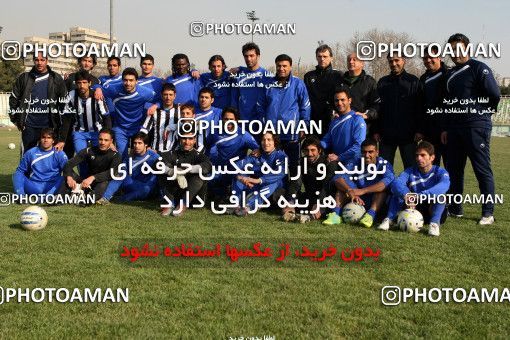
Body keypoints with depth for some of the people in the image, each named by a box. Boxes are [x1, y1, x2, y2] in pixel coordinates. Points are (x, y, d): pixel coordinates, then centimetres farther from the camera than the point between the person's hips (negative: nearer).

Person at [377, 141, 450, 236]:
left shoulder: (440, 172, -9)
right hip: (414, 208, 2)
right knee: (398, 190, -17)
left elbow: (444, 185, -35)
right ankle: (389, 219, -23)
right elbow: (396, 182, -23)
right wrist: (406, 195, -47)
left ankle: (434, 223, -33)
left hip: (433, 211, -2)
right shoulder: (410, 171, -2)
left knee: (439, 194, -30)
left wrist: (419, 196, -49)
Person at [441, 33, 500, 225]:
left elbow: (495, 95, -12)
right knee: (453, 168, 10)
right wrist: (446, 128, 13)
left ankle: (488, 213, 2)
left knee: (483, 170, -3)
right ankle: (455, 209, 21)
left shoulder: (478, 68, -6)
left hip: (476, 127, -7)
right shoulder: (451, 74, 17)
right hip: (454, 128, 7)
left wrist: (481, 112, 0)